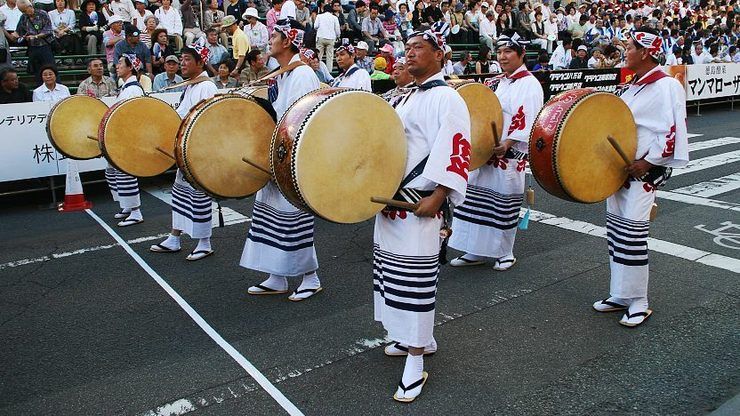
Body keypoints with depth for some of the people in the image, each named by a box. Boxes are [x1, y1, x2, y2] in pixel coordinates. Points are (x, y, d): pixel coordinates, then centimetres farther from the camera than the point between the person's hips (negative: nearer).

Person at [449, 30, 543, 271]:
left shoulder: (529, 84, -7)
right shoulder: (495, 83, 15)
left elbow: (528, 123, -16)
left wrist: (507, 145, -25)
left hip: (509, 157, -7)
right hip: (483, 152, 7)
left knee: (504, 205, 2)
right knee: (476, 201, 9)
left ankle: (504, 253, 18)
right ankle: (477, 251, 20)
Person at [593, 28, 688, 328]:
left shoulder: (667, 86, -12)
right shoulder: (631, 87, 14)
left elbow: (674, 133, -17)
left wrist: (647, 162, -19)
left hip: (644, 172, -9)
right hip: (619, 169, 9)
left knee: (633, 233, -7)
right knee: (616, 231, 11)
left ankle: (638, 303, 6)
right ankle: (620, 295, 22)